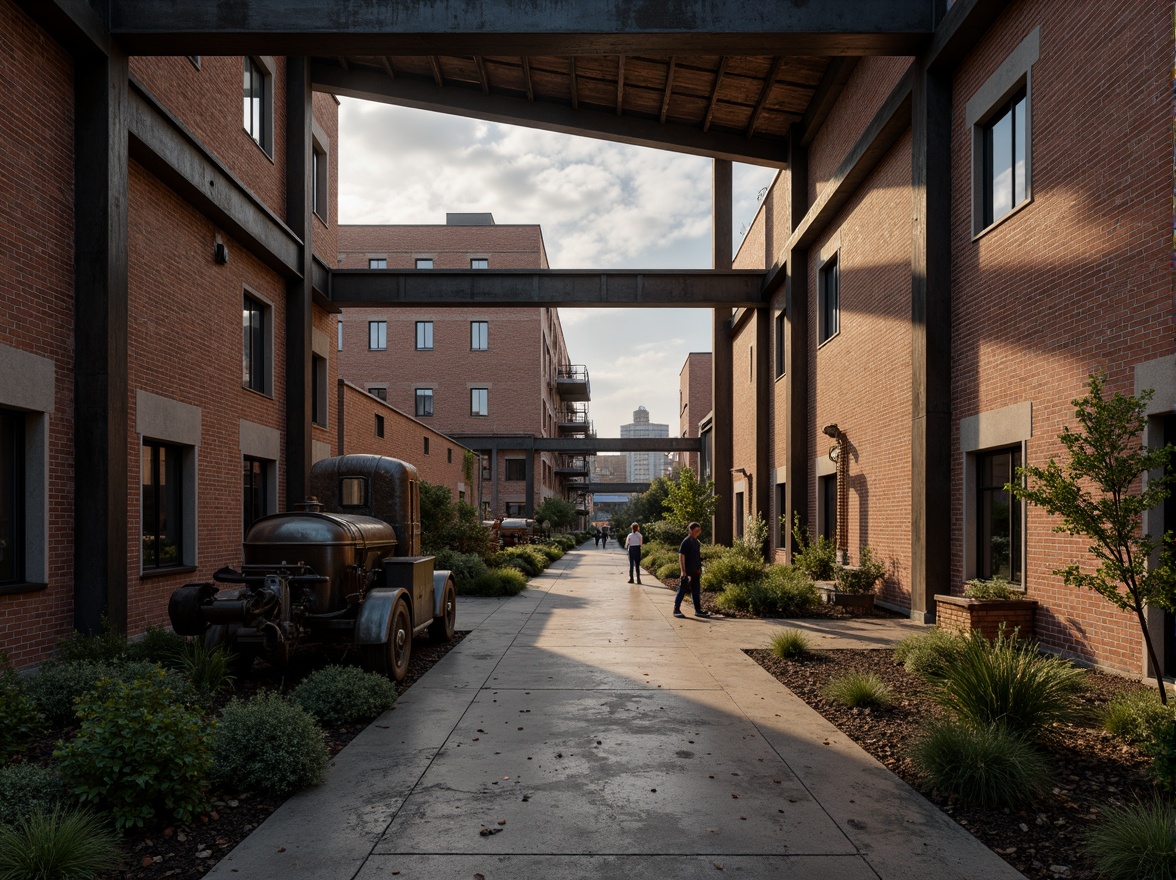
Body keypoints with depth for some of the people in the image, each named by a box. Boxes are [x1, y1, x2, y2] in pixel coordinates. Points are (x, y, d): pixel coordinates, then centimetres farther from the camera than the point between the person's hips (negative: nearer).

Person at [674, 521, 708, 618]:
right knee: (682, 590, -2)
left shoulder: (696, 542, 12)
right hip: (687, 571, -8)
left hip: (695, 571, 8)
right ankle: (676, 610, 6)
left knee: (696, 591, 11)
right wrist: (683, 571, -20)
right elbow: (681, 556, -16)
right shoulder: (686, 541, -13)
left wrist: (699, 569, 19)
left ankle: (698, 610, 17)